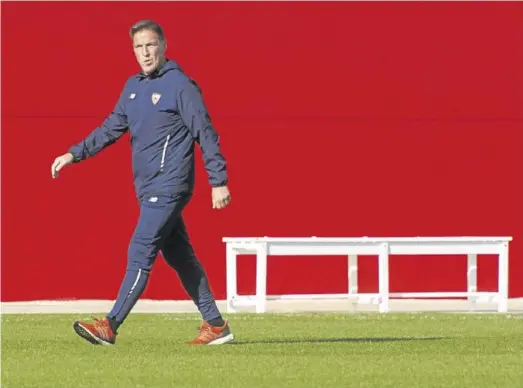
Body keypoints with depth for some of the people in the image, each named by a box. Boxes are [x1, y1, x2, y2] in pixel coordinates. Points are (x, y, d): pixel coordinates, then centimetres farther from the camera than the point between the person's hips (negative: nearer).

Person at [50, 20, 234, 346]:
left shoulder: (181, 85, -10)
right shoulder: (133, 87, 13)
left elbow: (206, 134, -10)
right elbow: (111, 128, 19)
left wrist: (218, 182, -13)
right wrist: (74, 154, 10)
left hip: (169, 188, -8)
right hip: (148, 189, 8)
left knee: (141, 253, -12)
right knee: (180, 257, 11)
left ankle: (110, 326, -15)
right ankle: (215, 326, 18)